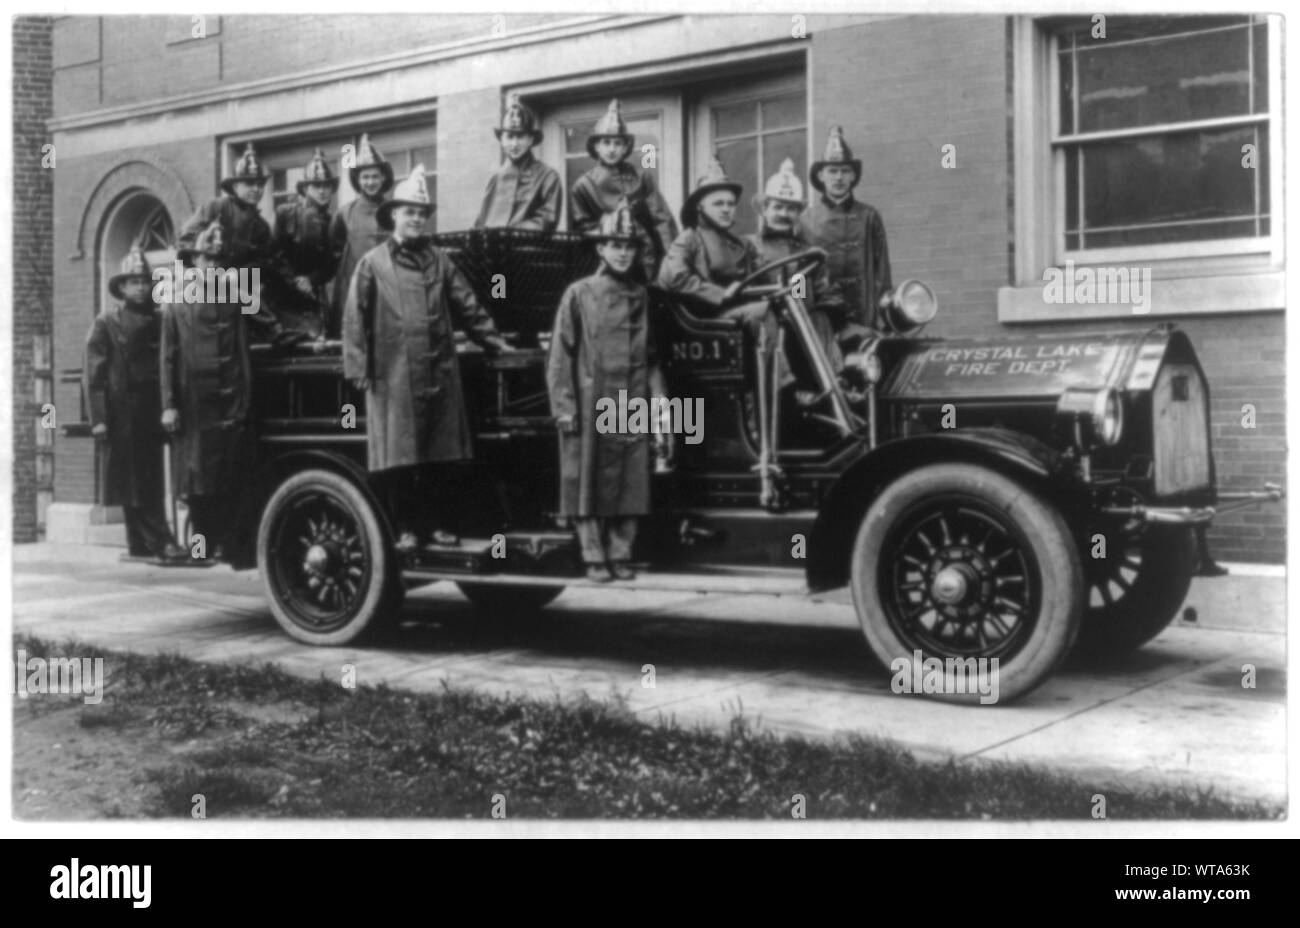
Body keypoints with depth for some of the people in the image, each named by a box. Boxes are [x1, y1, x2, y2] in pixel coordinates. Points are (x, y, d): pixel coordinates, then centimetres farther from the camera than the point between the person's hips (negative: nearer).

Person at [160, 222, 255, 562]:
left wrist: (244, 402, -3)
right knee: (196, 482, 4)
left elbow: (243, 354, 5)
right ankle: (201, 544, 13)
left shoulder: (235, 304, 10)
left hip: (230, 405, 0)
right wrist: (169, 405, -3)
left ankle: (224, 544, 3)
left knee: (229, 483, -3)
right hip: (192, 405, 0)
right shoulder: (176, 306, 7)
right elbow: (167, 359, 4)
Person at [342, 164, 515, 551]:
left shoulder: (438, 260, 10)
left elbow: (466, 305, 14)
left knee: (445, 454, 6)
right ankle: (406, 528, 11)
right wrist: (359, 368, -7)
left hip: (440, 373, 3)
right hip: (393, 376, -3)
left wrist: (493, 340, 11)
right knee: (398, 459, 0)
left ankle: (443, 523, 18)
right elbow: (355, 319, -2)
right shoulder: (372, 264, 1)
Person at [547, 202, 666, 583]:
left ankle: (621, 555, 14)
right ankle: (594, 558, 9)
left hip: (632, 408, 4)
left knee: (631, 484, 4)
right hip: (589, 406, -3)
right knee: (589, 484, 0)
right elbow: (561, 354, -2)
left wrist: (658, 399, 7)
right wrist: (563, 405, -8)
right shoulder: (579, 294, 0)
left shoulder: (640, 297, 13)